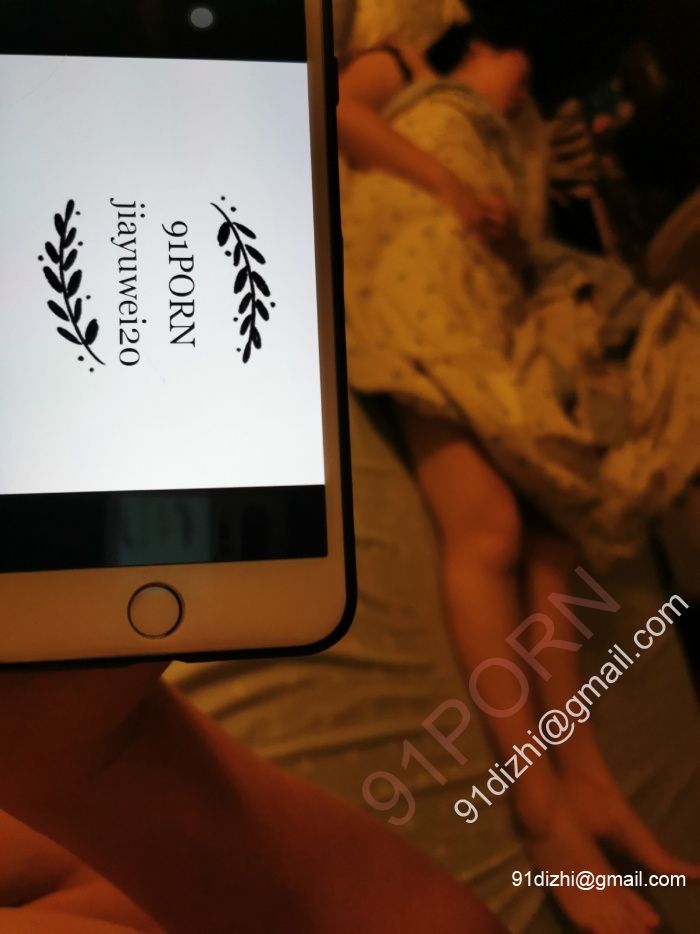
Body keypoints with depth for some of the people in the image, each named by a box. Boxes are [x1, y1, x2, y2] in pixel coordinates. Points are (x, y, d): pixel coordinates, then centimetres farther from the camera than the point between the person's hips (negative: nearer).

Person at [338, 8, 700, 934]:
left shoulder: (500, 151, 40)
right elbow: (338, 110, 6)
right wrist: (449, 186, -3)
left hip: (496, 293, 6)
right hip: (419, 267, -6)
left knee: (546, 531, -12)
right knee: (484, 527, -24)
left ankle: (583, 773, -13)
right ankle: (541, 802, -24)